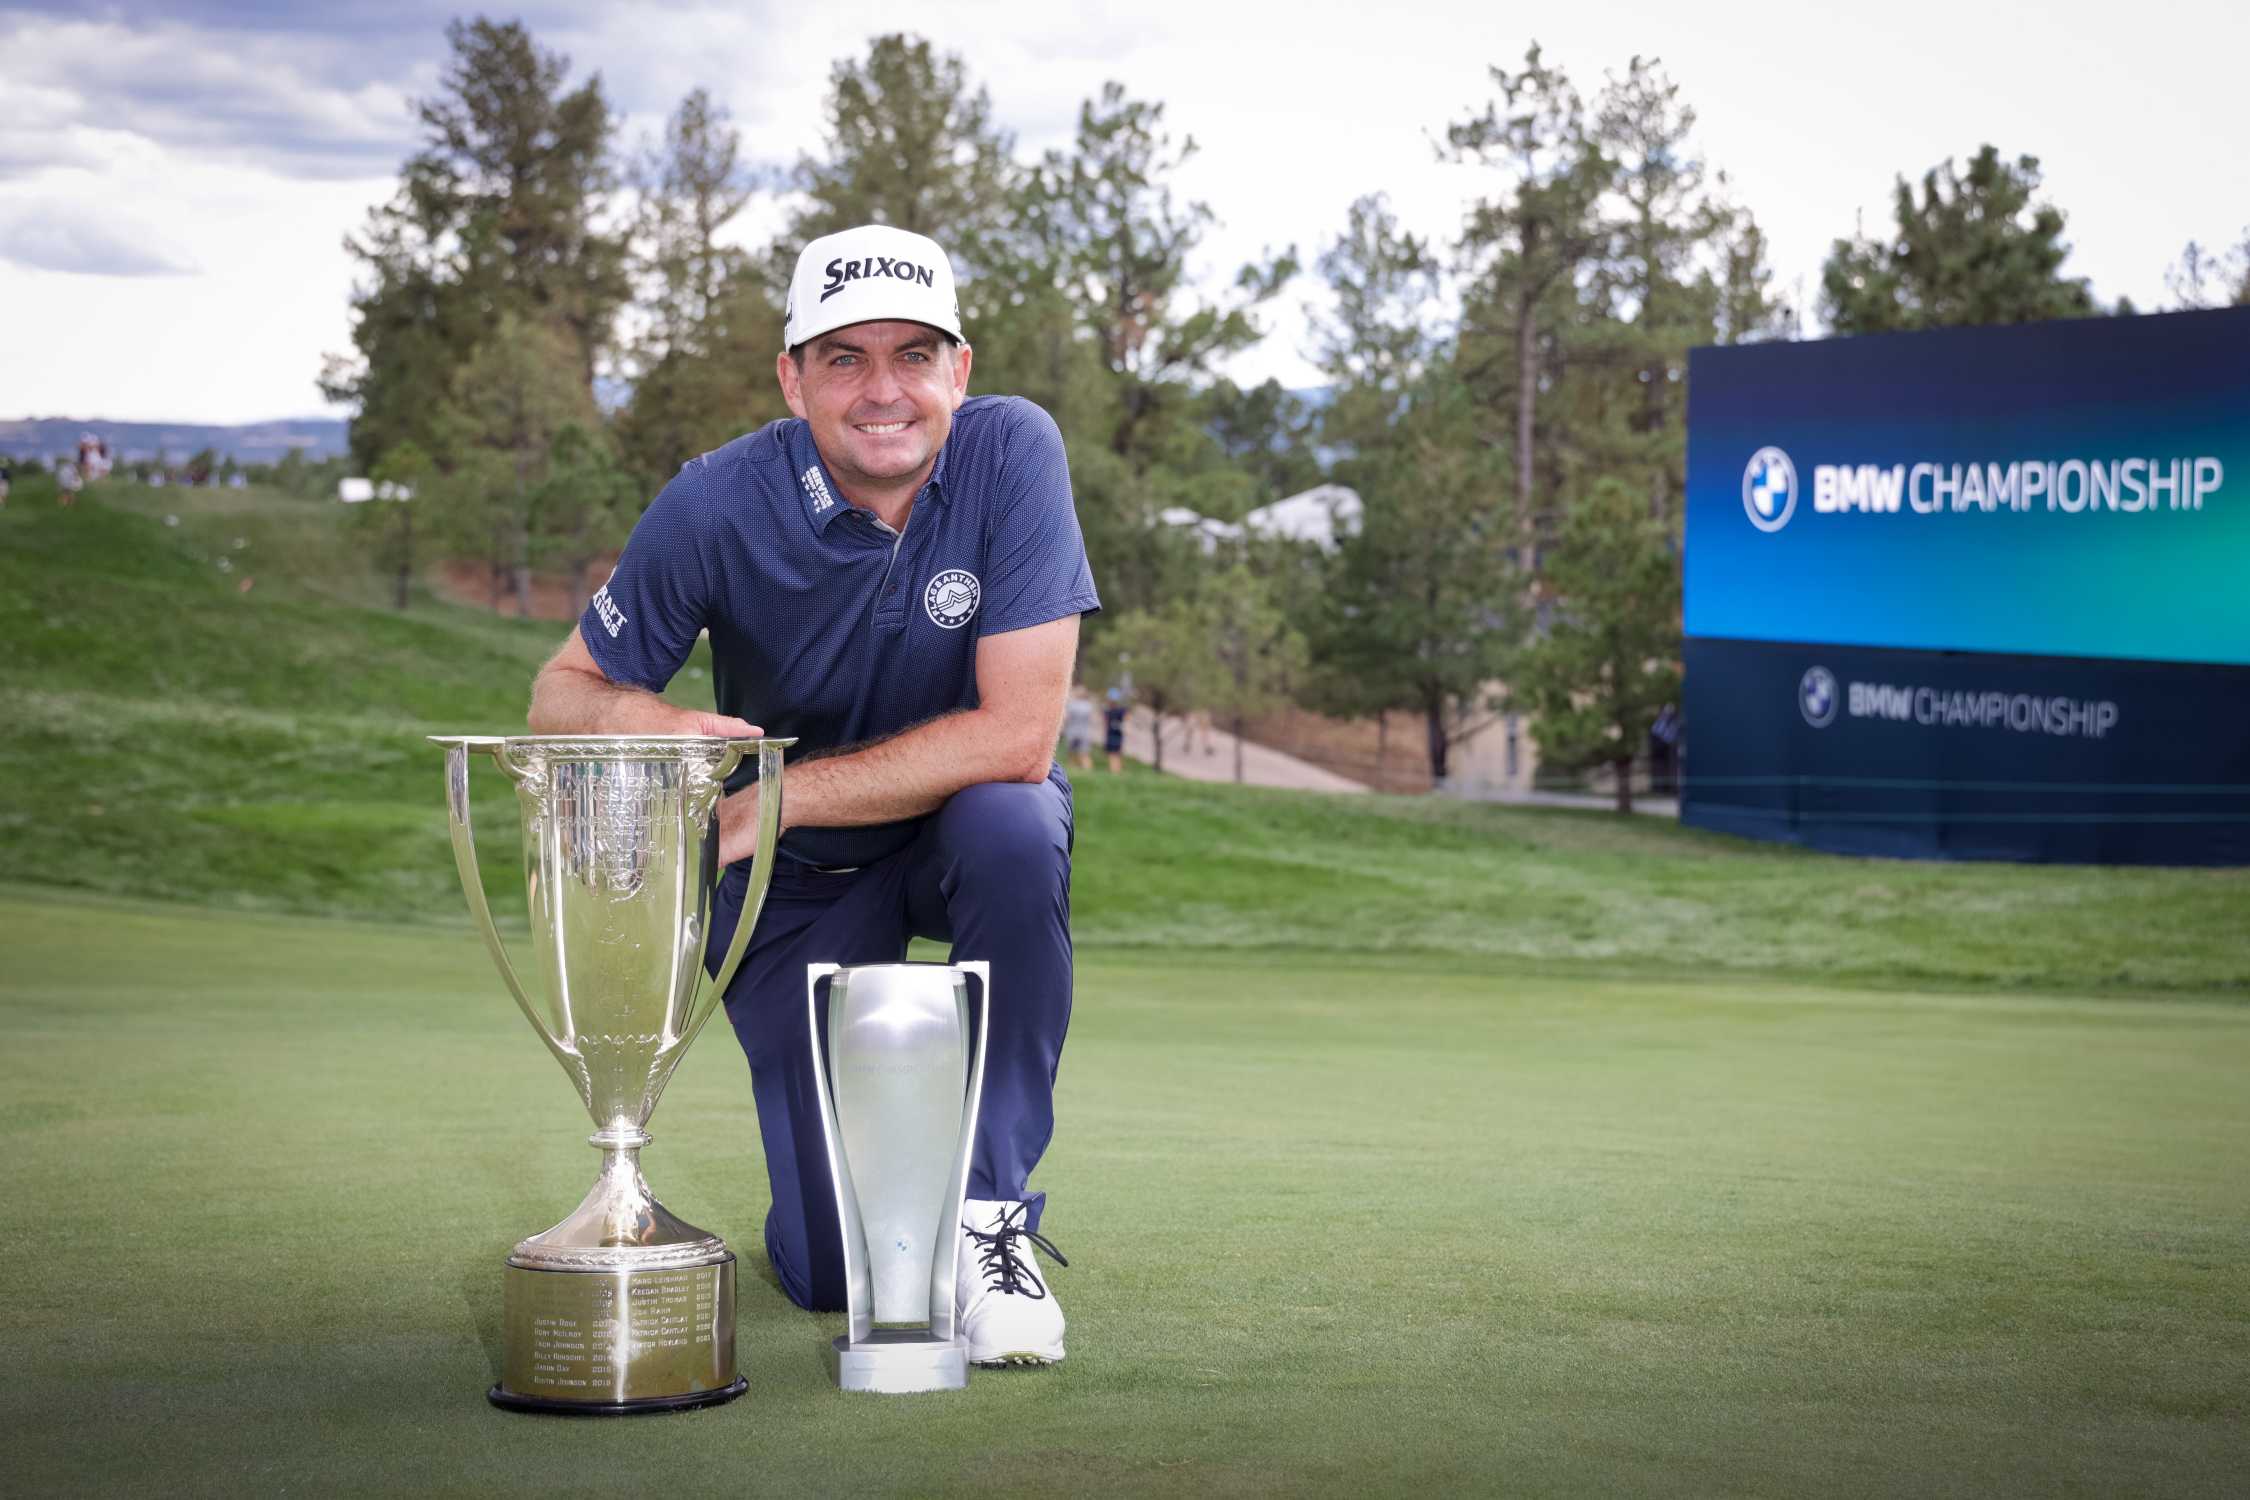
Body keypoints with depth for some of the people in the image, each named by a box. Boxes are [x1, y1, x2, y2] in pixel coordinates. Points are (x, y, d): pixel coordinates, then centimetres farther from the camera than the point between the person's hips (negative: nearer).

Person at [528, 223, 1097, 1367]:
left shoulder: (1011, 455, -22)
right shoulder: (718, 506, -20)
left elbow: (1018, 735, -28)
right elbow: (561, 693, -11)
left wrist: (777, 798, -29)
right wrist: (638, 718, -36)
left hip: (959, 816, 0)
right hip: (798, 880, 0)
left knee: (1013, 830, -38)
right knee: (832, 1272, -7)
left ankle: (990, 1209, -18)